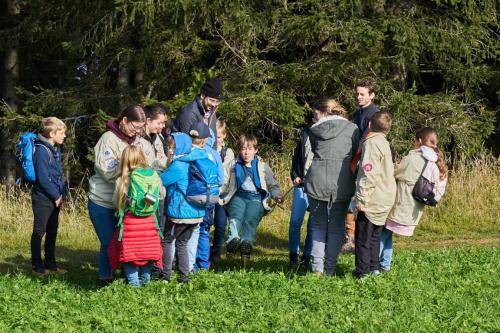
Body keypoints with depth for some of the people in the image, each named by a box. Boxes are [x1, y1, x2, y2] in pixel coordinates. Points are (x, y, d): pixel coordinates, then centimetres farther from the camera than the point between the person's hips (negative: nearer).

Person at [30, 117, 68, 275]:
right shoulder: (42, 150, -16)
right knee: (39, 232, 0)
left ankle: (50, 264, 23)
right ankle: (37, 267, 6)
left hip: (56, 199, 9)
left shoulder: (55, 149, 11)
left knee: (52, 232, 14)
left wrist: (63, 193, 5)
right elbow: (43, 178, -20)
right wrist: (56, 195, -13)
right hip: (43, 199, -9)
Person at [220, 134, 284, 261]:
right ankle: (234, 239, -55)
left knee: (251, 219, -30)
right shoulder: (233, 165, 19)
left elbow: (272, 185, 20)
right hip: (238, 196, 1)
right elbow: (224, 183, 14)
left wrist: (277, 195, -1)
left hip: (256, 198, -1)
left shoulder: (262, 166, 19)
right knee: (236, 216, -31)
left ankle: (247, 242, -55)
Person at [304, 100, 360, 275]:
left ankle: (317, 267, 7)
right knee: (336, 228, 10)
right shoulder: (352, 129, 3)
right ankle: (330, 270, 10)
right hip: (341, 186, -1)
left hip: (317, 182, 1)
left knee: (318, 226, 15)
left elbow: (313, 152, 9)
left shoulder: (315, 130, 5)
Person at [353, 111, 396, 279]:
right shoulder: (385, 143, 13)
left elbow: (369, 174, -24)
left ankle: (362, 272, 4)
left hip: (372, 201, -9)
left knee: (362, 238, 1)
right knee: (374, 236, 19)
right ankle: (374, 268, 24)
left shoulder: (372, 143, -16)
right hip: (385, 200, 9)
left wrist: (361, 198, -21)